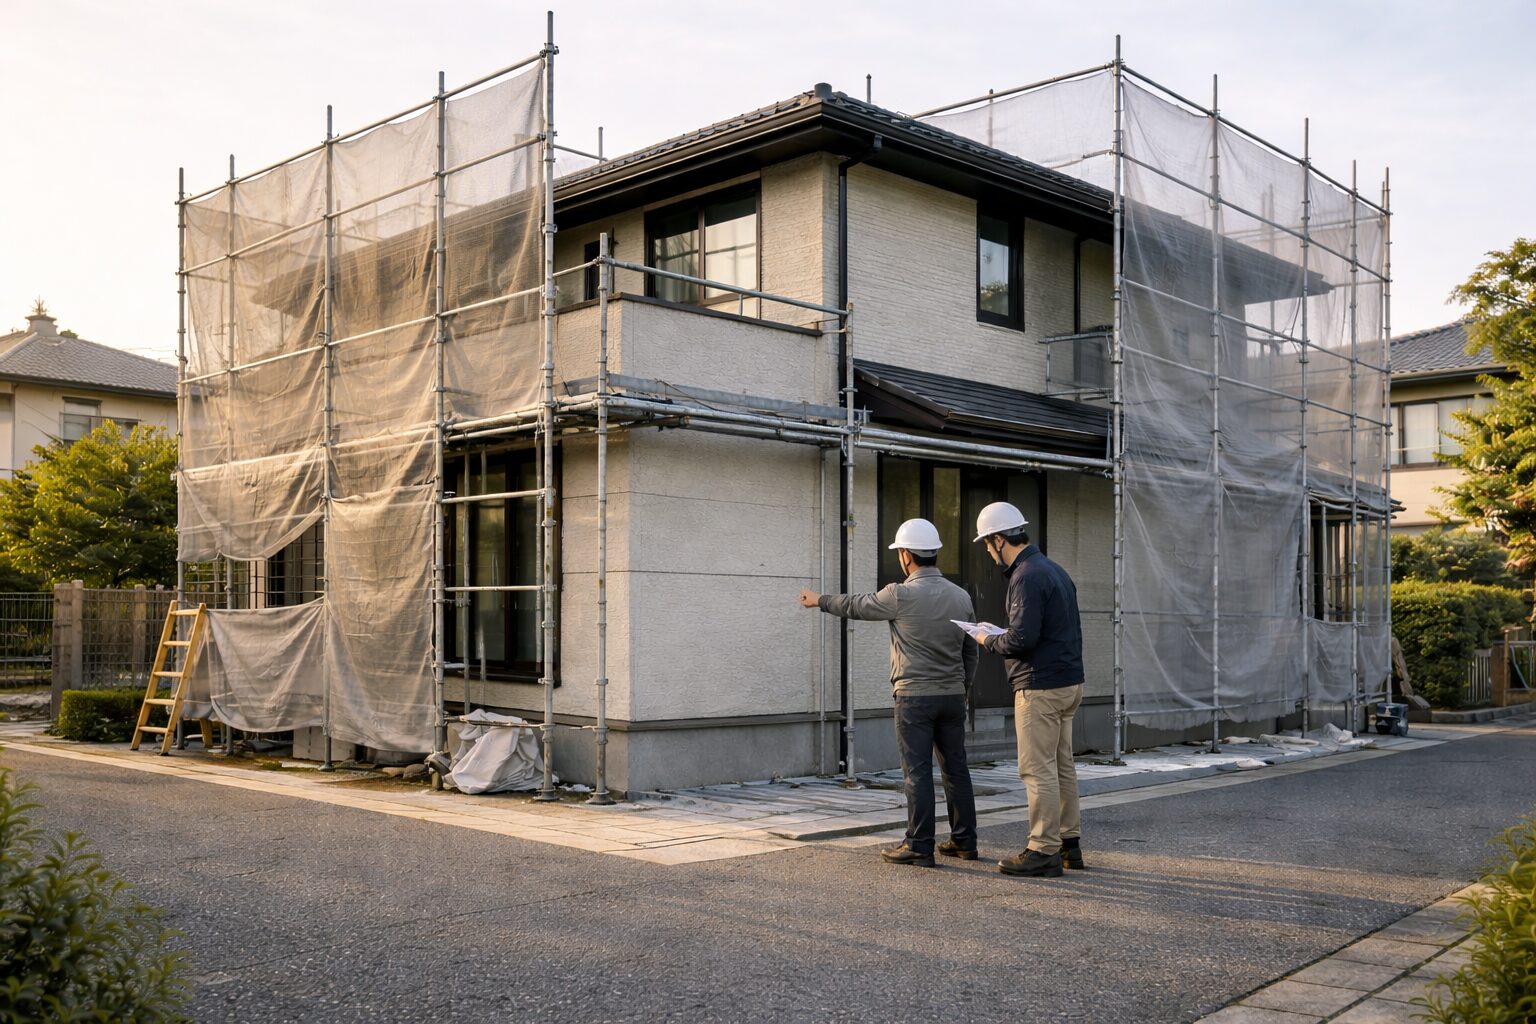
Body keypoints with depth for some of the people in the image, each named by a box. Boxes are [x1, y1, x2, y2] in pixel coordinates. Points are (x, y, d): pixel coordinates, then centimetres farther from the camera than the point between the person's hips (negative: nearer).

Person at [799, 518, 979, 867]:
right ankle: (964, 841, 18)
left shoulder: (901, 595, -12)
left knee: (917, 773, -1)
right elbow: (971, 653, 11)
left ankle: (919, 847, 2)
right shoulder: (961, 597, 5)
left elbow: (855, 606, 4)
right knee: (955, 768, 11)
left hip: (915, 697, -5)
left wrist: (820, 600, 22)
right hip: (952, 696, 6)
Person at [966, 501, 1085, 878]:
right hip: (1068, 681, 10)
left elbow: (1022, 638, -24)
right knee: (1062, 766, 15)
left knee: (1038, 770, -4)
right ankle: (1069, 842, 22)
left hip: (1040, 688, -10)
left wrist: (988, 639, -5)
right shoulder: (1054, 570, 15)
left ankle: (1044, 851, 0)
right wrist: (1001, 635, 16)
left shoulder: (1027, 576, -17)